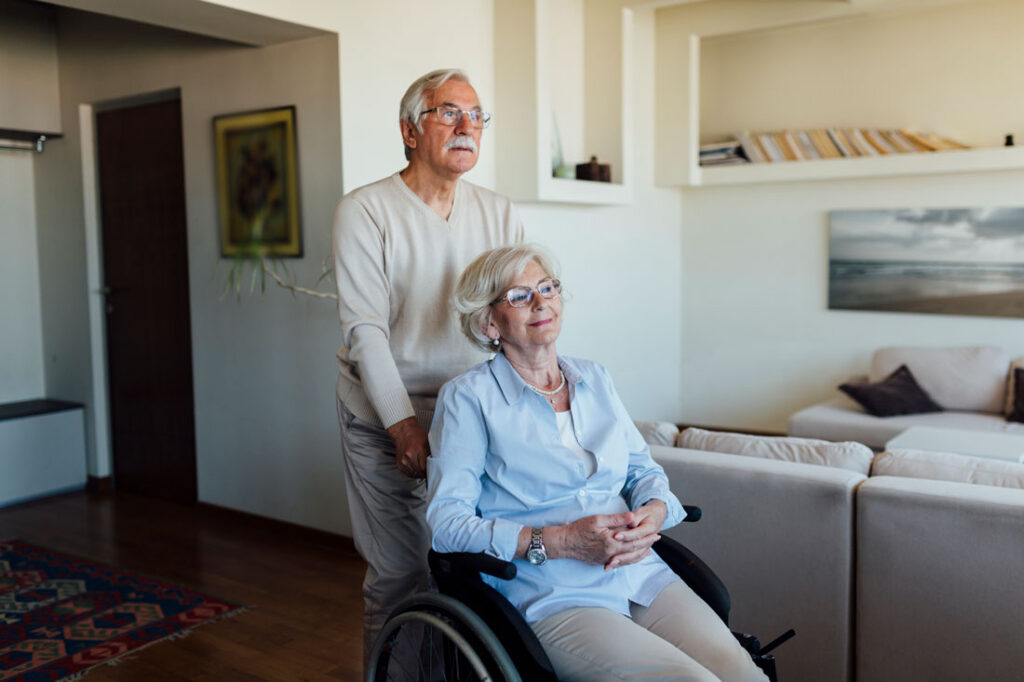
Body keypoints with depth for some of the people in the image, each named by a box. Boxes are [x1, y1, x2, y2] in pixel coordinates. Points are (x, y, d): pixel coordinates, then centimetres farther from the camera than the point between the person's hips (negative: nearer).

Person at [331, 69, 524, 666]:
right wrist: (404, 423, -17)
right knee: (399, 574, 1)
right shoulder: (365, 211, -4)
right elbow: (364, 328, -11)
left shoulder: (499, 215, 7)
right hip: (385, 420, -3)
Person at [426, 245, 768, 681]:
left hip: (643, 576, 5)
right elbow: (445, 522, -7)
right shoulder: (468, 397, 1)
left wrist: (653, 512, -3)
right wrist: (560, 542, -16)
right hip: (554, 598, -5)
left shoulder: (594, 379, 18)